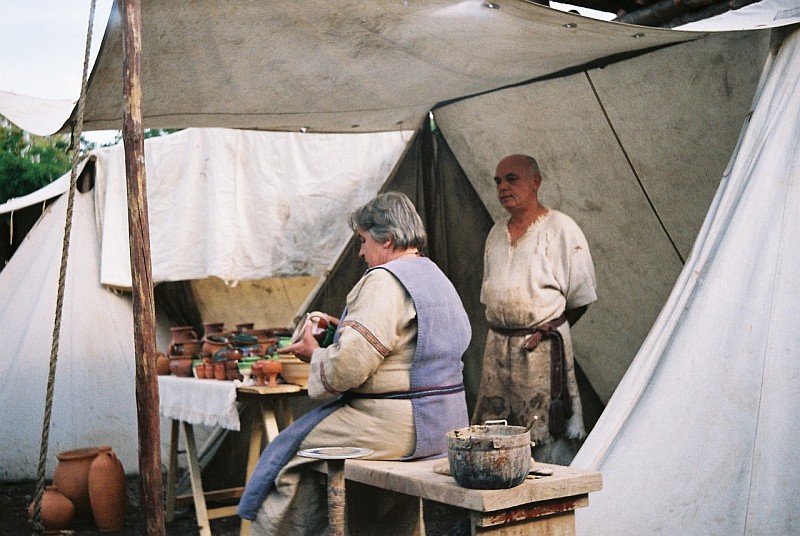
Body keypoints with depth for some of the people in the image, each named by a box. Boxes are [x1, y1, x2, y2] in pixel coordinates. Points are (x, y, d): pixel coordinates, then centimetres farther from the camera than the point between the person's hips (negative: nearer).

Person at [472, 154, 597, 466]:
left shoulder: (560, 228, -2)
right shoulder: (497, 233, 17)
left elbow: (581, 298, -1)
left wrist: (548, 330, -3)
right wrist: (501, 331, 11)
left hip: (542, 349, -6)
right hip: (497, 344, 6)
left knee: (545, 437, -7)